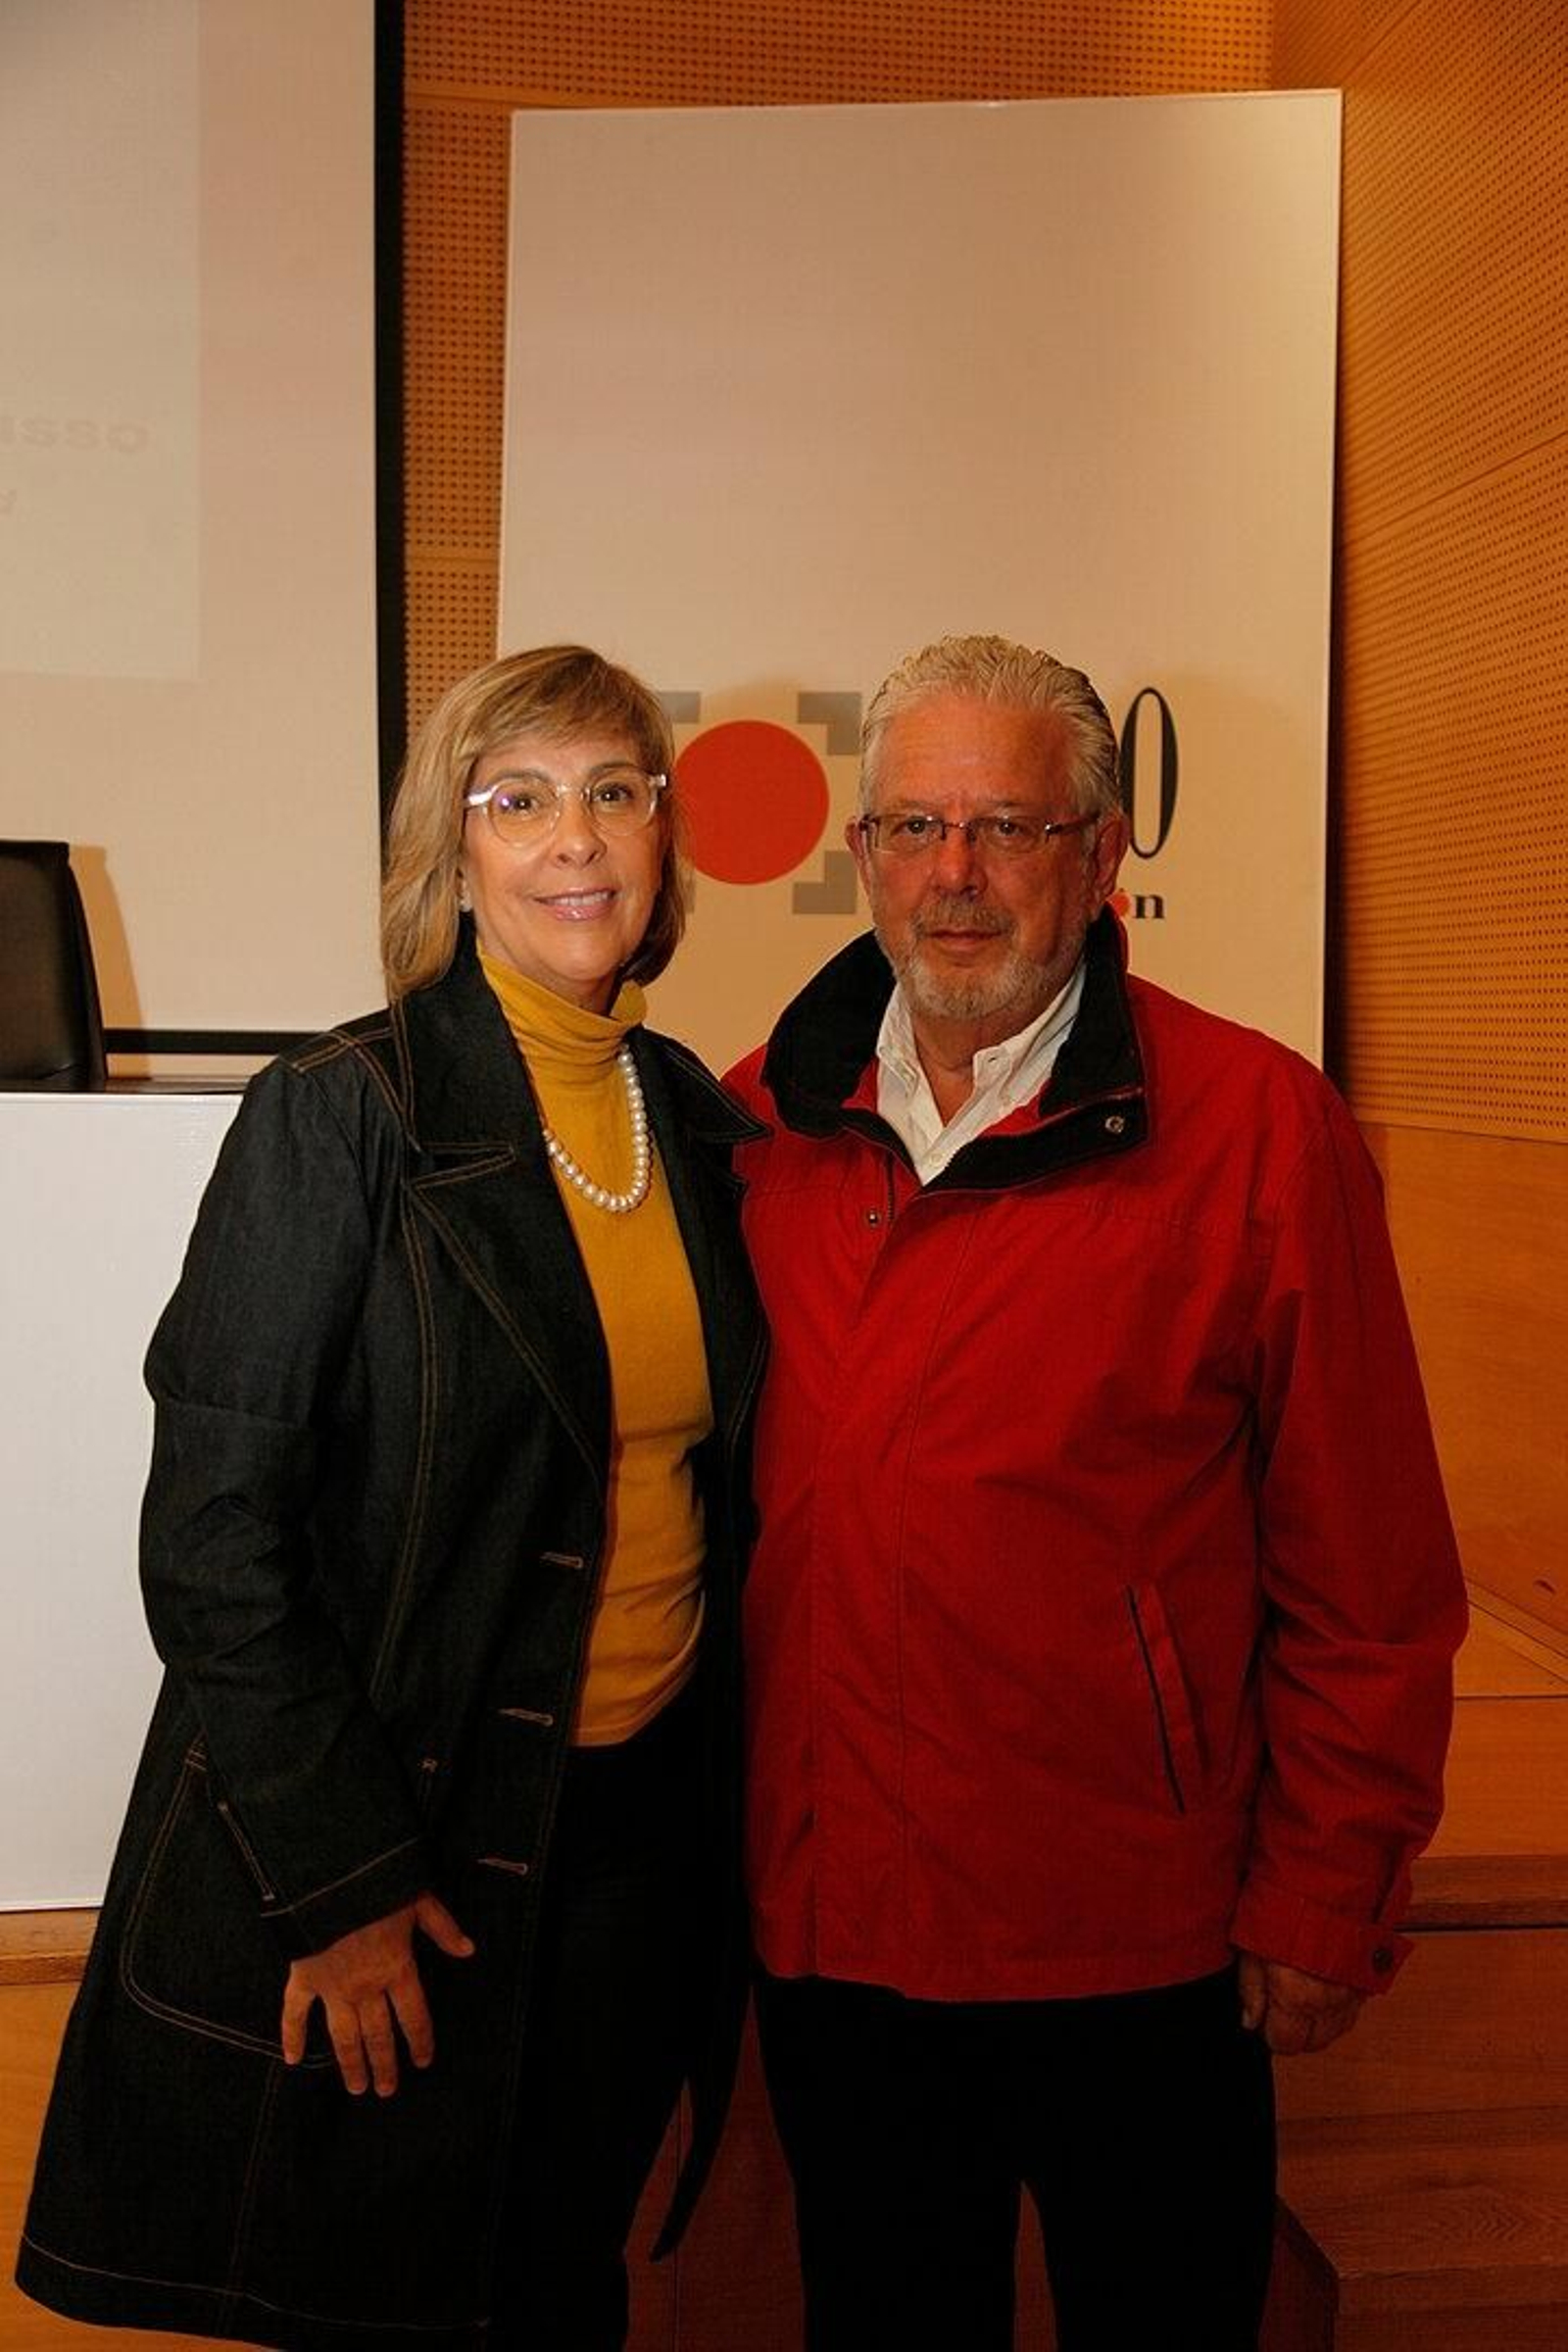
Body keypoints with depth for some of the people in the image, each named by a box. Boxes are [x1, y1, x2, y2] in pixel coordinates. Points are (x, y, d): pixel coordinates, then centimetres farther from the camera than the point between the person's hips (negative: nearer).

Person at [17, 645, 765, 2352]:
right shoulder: (341, 1118, -14)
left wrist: (717, 1800, 8)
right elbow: (209, 1530, -15)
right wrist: (339, 1878, -15)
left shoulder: (690, 1112, 3)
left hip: (641, 1817, 5)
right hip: (395, 1833, -5)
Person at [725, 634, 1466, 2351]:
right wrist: (717, 1820, 8)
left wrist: (1326, 1903, -6)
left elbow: (1370, 1579, -9)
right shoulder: (761, 1121, -1)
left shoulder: (1260, 1129, -12)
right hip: (829, 1920, 4)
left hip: (1139, 1948, -3)